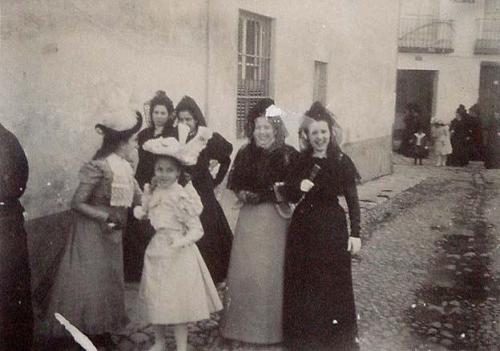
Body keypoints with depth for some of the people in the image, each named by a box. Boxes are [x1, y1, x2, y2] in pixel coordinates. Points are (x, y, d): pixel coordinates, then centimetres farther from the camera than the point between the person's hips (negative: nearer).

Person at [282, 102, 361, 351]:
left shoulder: (342, 162, -7)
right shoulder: (299, 161, 3)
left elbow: (352, 201, -5)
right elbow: (291, 197, 6)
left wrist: (355, 234, -9)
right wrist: (299, 187, -15)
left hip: (332, 229, -3)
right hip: (302, 228, 4)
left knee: (332, 284, 4)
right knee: (302, 284, 10)